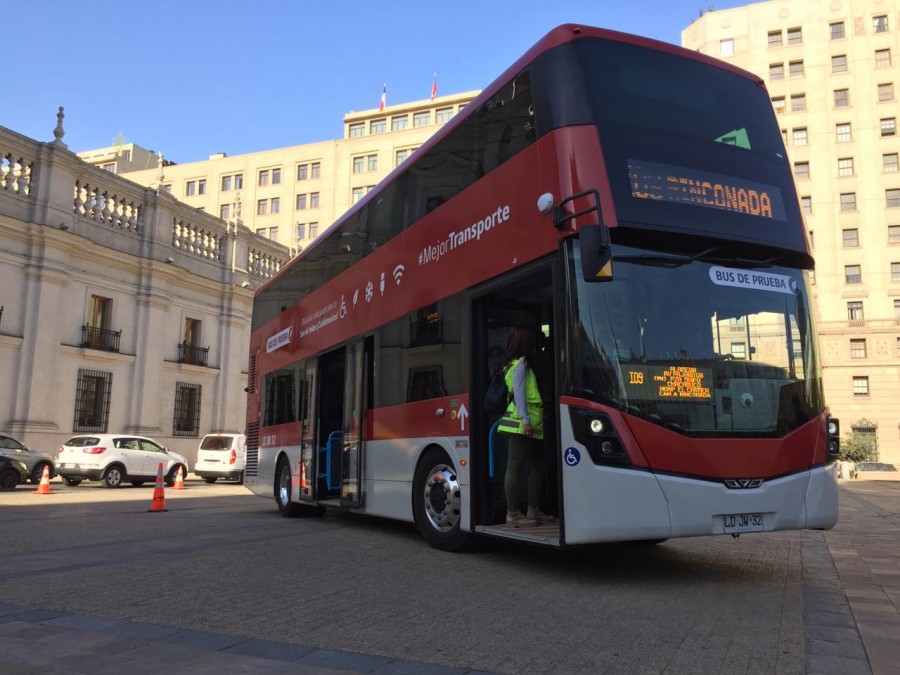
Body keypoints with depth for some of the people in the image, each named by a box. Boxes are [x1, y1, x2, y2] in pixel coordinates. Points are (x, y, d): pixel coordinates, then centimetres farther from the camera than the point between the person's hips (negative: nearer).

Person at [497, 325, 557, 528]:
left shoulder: (515, 363, 20)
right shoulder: (520, 363, -6)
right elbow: (519, 392, -15)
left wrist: (528, 420, 12)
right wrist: (525, 419, -20)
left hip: (531, 426, 10)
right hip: (520, 425, -10)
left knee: (538, 464, 13)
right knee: (515, 466, -6)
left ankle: (533, 511, 20)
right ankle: (513, 514, -3)